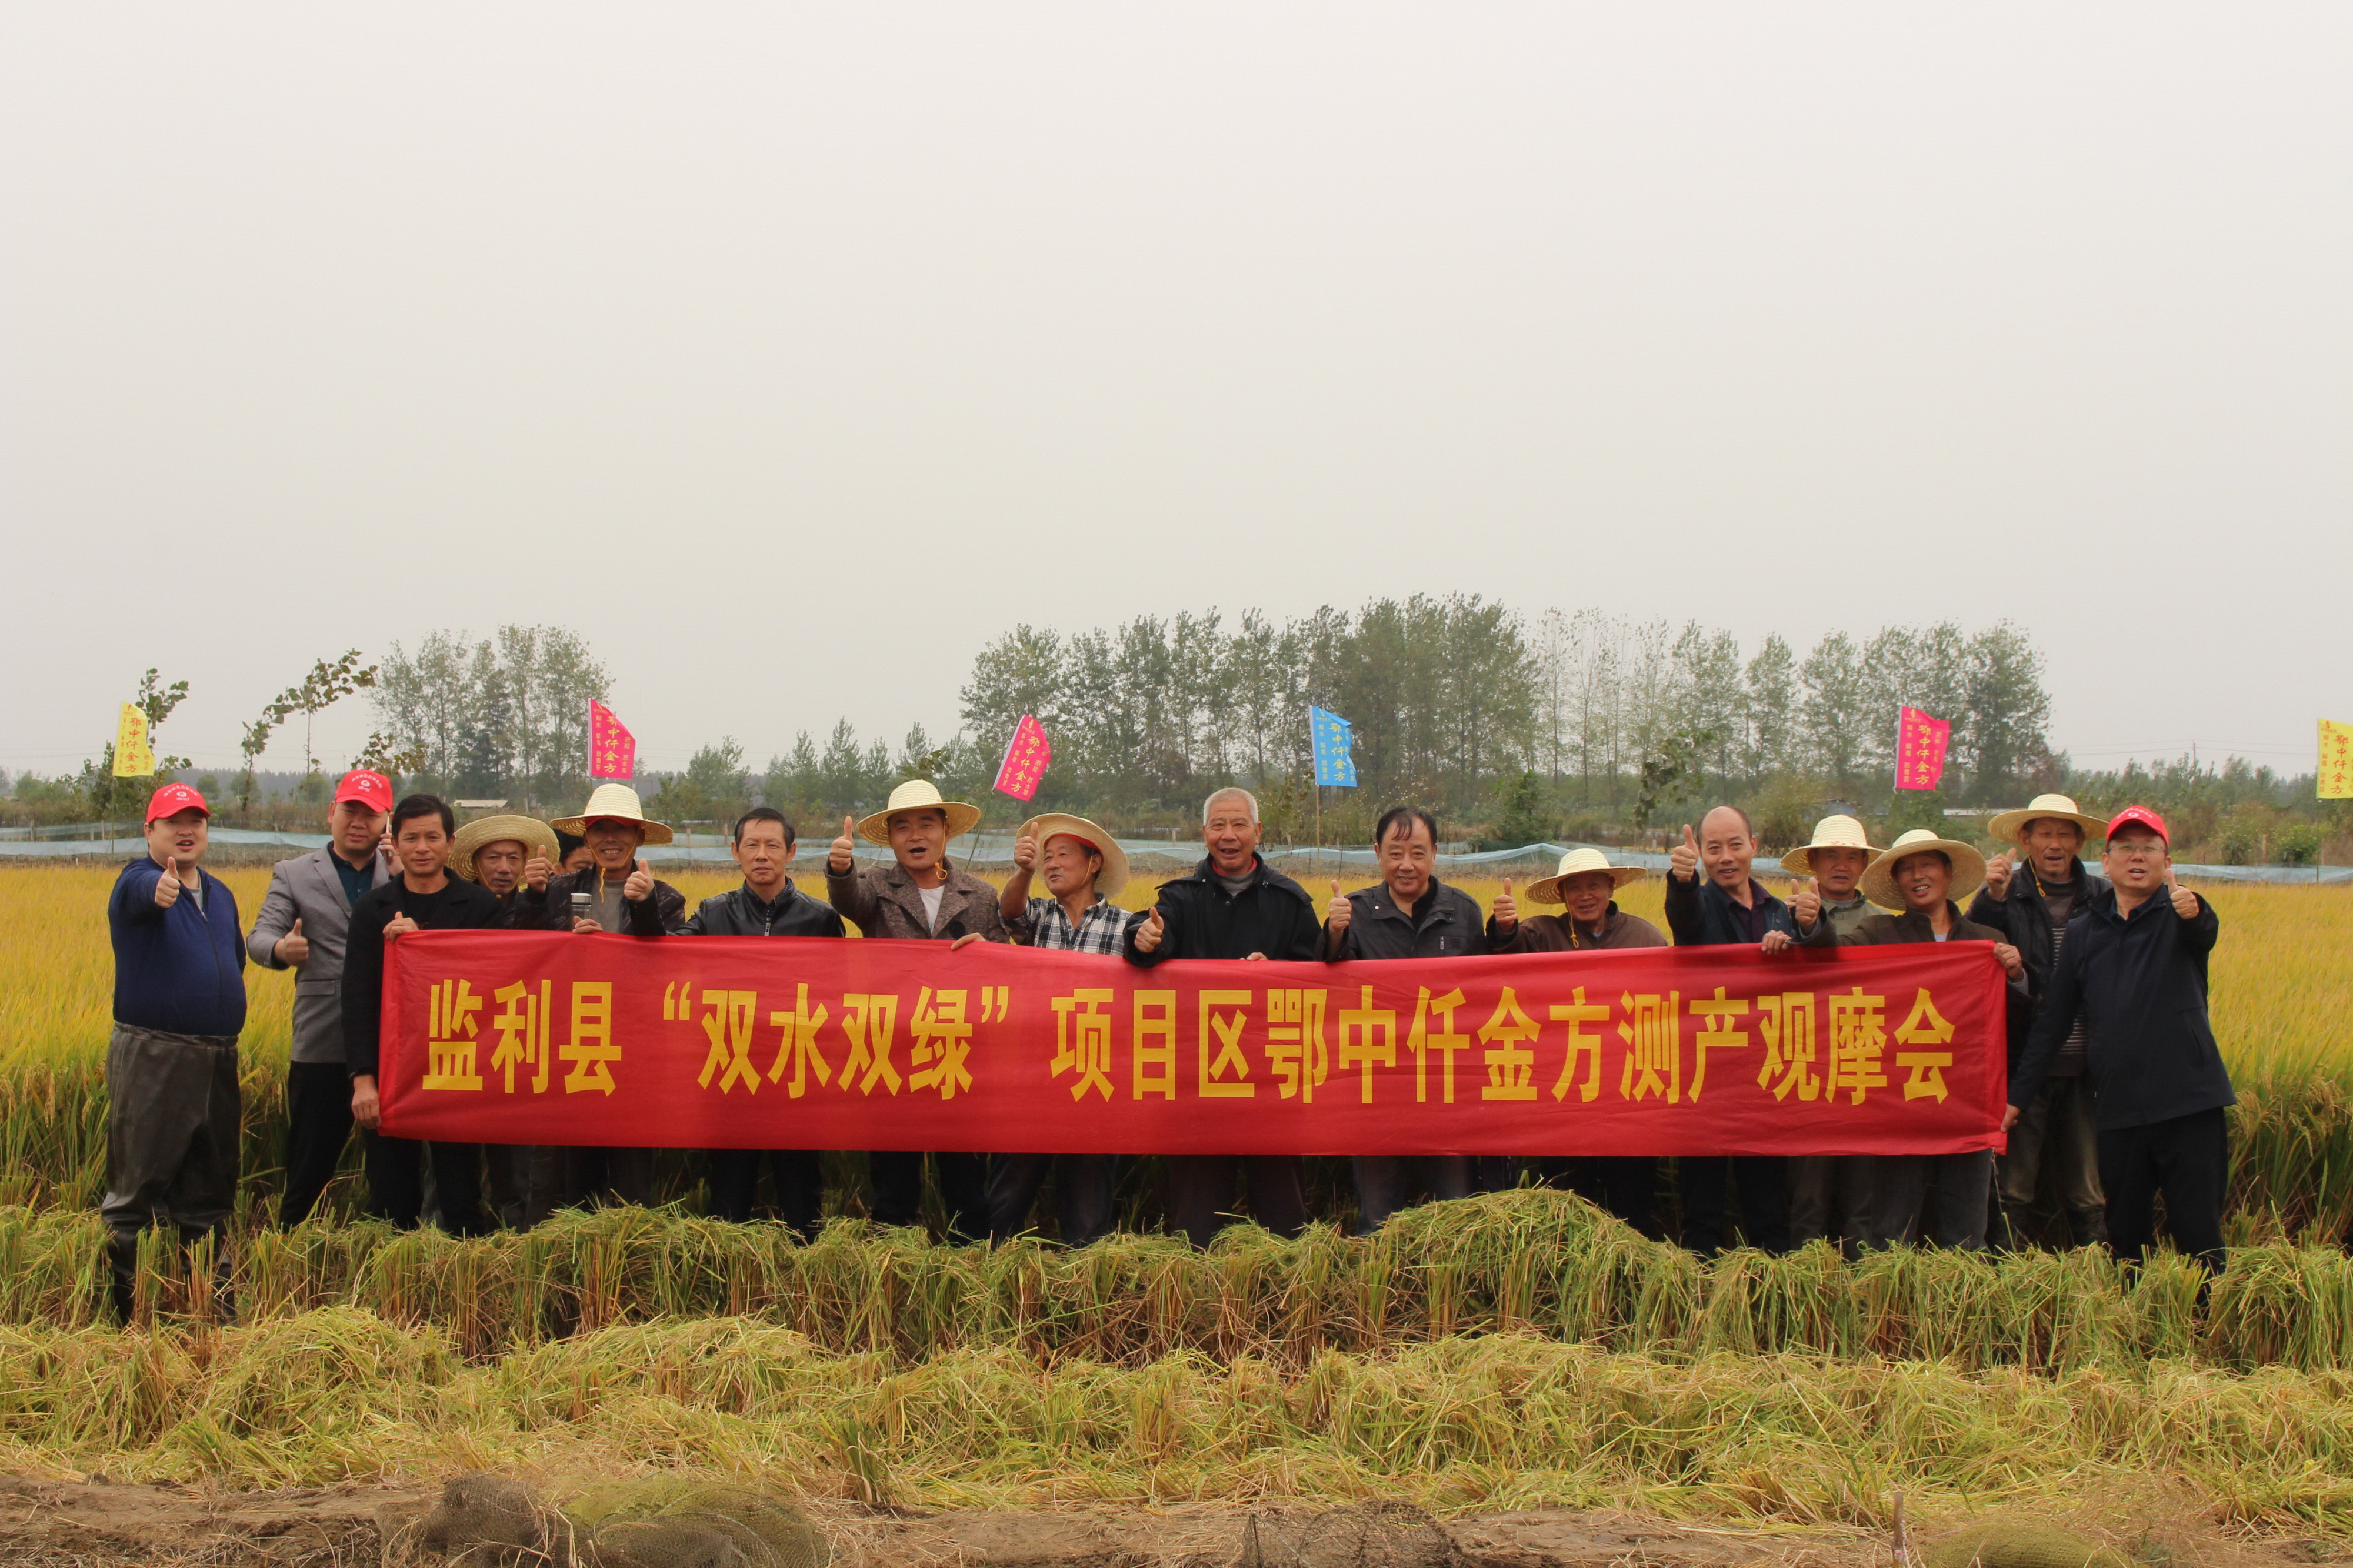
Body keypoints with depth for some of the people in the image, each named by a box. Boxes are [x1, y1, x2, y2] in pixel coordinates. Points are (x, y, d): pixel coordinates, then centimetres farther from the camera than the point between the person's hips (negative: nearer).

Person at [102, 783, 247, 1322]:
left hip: (217, 1056, 7)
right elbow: (140, 892, -32)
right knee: (138, 1185, -6)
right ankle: (122, 1310, -1)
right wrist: (159, 888, -56)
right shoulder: (140, 882, -7)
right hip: (152, 1055, -7)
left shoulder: (220, 893, 16)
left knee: (210, 1185, 14)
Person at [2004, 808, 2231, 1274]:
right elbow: (2053, 1020, 15)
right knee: (2125, 1236, 10)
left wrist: (2193, 912, -49)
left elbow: (2205, 933, -24)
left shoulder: (2177, 916, 1)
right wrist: (2018, 1095, 12)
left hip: (2189, 1106, -3)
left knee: (2200, 1236, -3)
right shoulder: (2084, 930, 11)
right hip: (2118, 1111, 4)